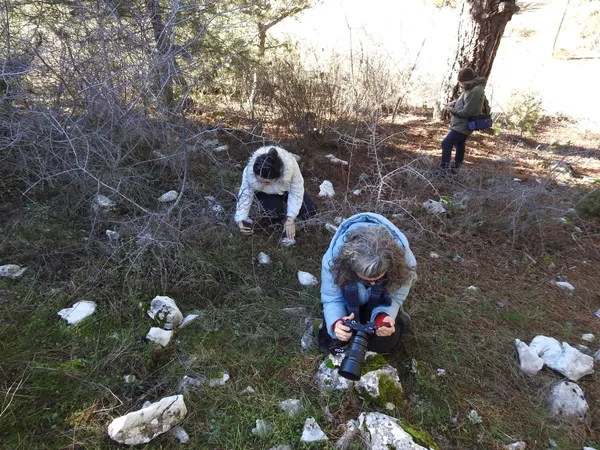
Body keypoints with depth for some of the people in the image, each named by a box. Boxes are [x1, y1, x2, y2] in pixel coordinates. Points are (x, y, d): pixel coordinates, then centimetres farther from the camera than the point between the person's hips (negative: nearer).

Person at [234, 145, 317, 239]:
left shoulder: (290, 165, -40)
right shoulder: (249, 172, -38)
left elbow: (296, 192, -27)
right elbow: (245, 196, -26)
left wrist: (290, 219, -28)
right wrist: (240, 221, -39)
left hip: (286, 188, 1)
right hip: (264, 192, -1)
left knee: (310, 211, -13)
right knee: (274, 211, -32)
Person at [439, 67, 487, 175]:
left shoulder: (475, 91, -25)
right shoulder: (470, 88, 6)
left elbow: (467, 112, -26)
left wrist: (453, 110, -14)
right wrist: (453, 103, 1)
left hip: (464, 125, -11)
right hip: (461, 124, 11)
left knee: (446, 143, -15)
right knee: (459, 145, 21)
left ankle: (444, 169, -15)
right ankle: (455, 168, 35)